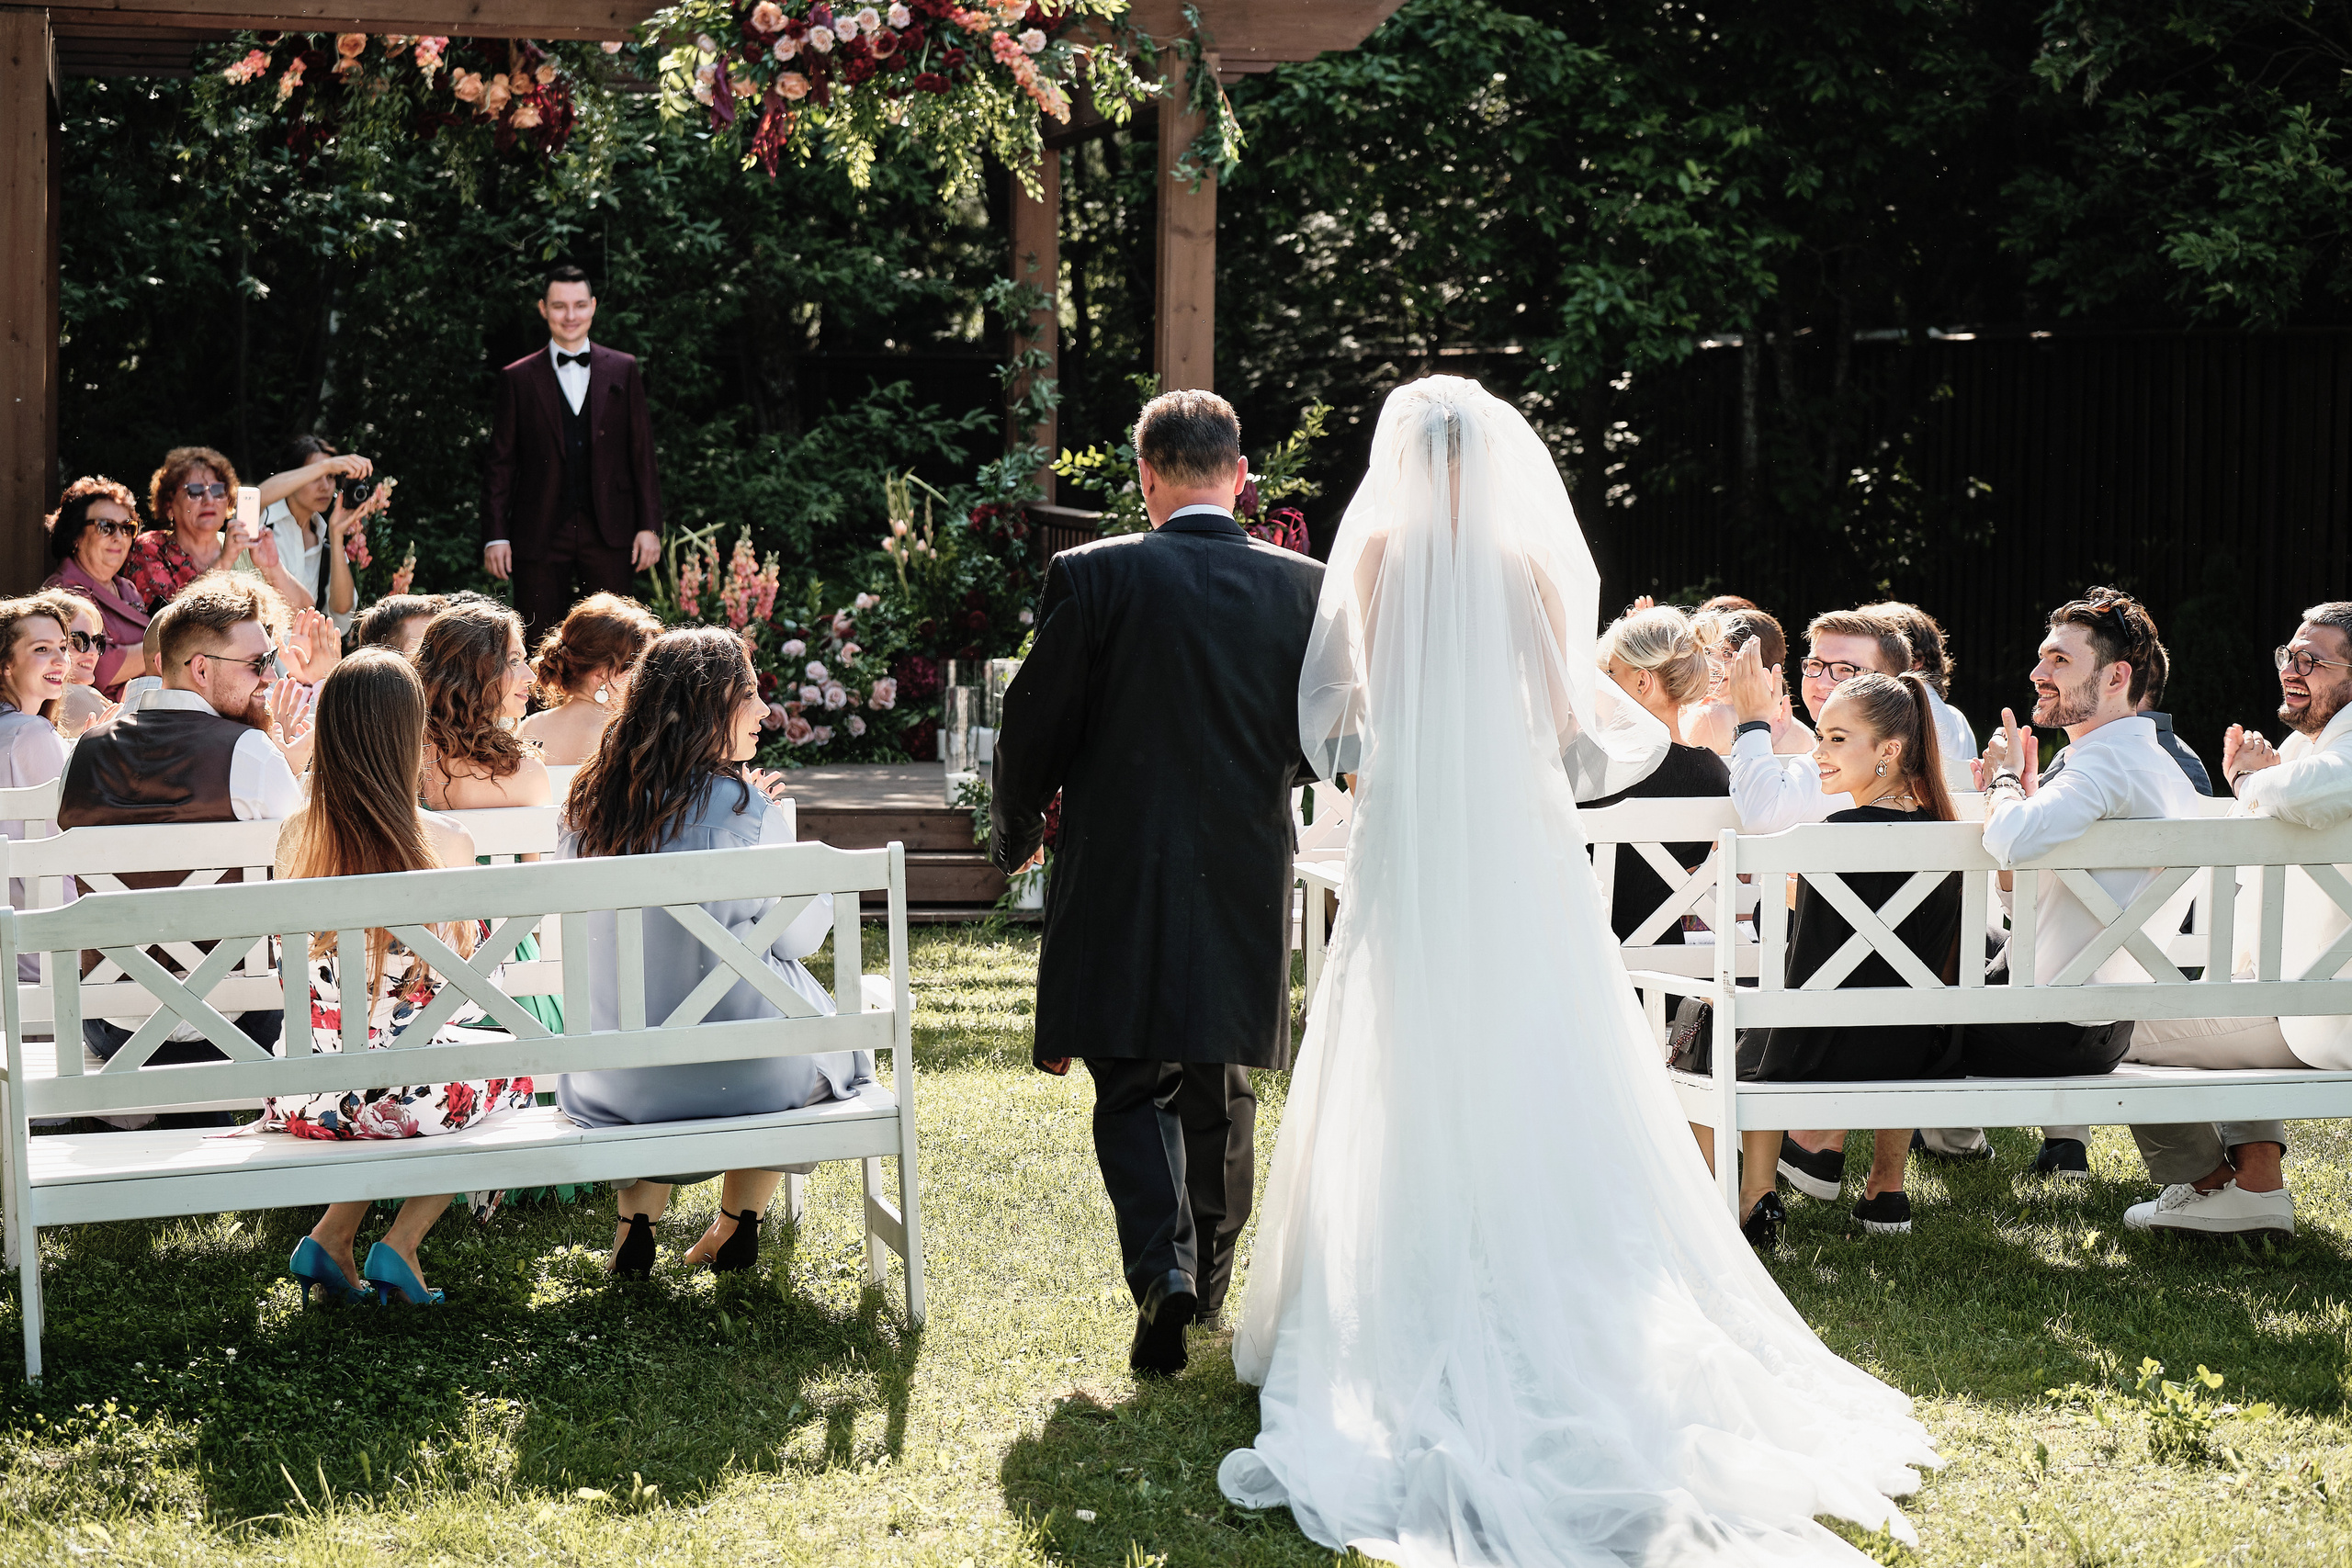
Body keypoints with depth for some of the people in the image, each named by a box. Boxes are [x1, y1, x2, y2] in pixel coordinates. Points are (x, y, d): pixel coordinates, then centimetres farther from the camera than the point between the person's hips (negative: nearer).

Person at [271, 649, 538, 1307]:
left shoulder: (296, 838, -3)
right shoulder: (444, 841, -12)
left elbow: (298, 977, 10)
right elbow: (474, 993, -2)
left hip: (309, 1102, 4)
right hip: (408, 1096, -4)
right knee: (506, 1059, 28)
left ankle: (330, 1236, 19)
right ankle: (400, 1245, 16)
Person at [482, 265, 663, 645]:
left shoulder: (623, 370, 9)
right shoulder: (517, 379, 7)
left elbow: (642, 453, 8)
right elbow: (502, 464, 6)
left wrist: (649, 526, 2)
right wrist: (495, 535, -1)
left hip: (609, 532, 1)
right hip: (540, 536, -1)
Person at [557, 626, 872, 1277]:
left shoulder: (593, 804, 0)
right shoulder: (741, 808, -18)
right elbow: (798, 935, -8)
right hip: (740, 1071, -4)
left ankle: (636, 1217, 25)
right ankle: (737, 1223, 31)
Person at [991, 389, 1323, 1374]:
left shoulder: (1094, 575, -9)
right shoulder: (1304, 586, -1)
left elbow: (1033, 730, -6)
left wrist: (1017, 833, 13)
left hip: (1122, 876, -3)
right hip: (1249, 877, 3)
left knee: (1135, 1085, 5)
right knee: (1222, 1085, 18)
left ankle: (1162, 1264, -17)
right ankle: (1209, 1284, 30)